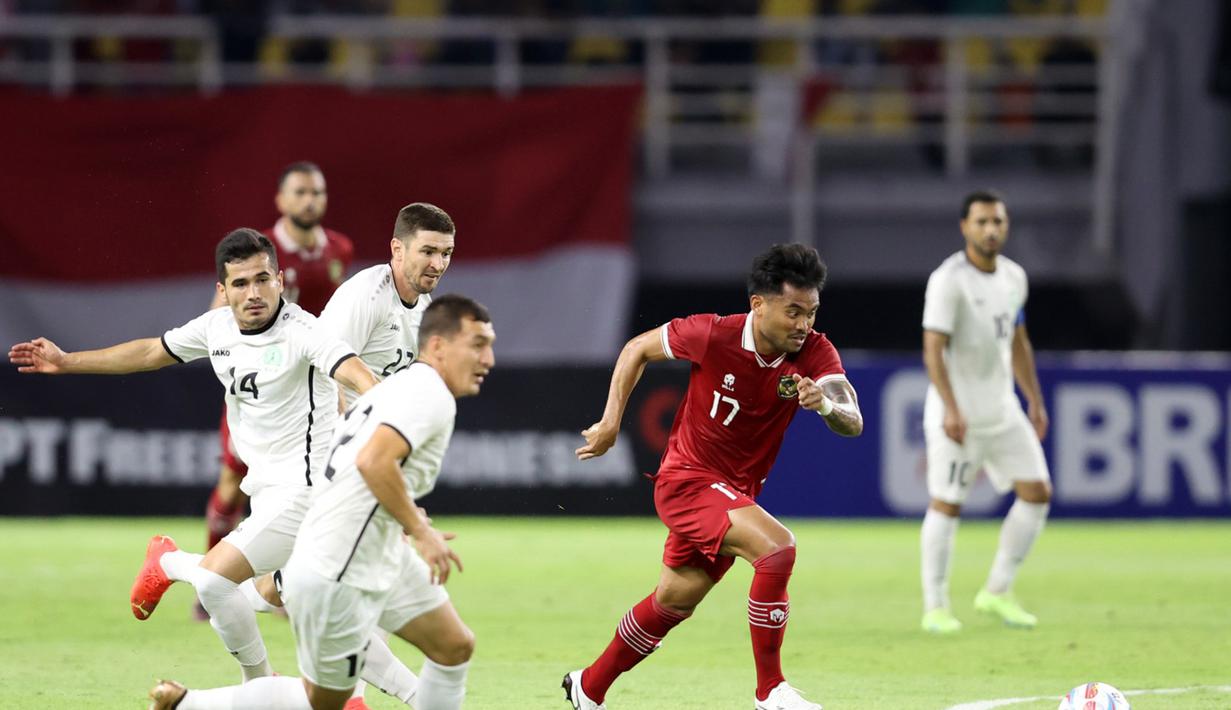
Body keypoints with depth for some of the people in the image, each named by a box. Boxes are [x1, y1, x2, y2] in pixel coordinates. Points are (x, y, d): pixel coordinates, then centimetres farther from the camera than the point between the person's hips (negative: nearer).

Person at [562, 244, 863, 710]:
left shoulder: (815, 353, -14)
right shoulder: (712, 335, -21)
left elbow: (853, 423, -25)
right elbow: (638, 349, -4)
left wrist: (825, 404, -47)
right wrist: (610, 423, -6)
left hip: (737, 492, 6)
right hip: (687, 479, -6)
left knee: (674, 600, 18)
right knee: (776, 547, -26)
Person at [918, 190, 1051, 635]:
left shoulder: (1013, 277, 8)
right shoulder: (948, 280, -15)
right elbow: (933, 349, -20)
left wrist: (1035, 401, 17)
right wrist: (950, 409, -30)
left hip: (1003, 411, 7)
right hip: (957, 414, -7)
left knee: (1037, 493, 1)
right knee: (947, 504, -3)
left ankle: (997, 593, 12)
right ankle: (935, 607, 7)